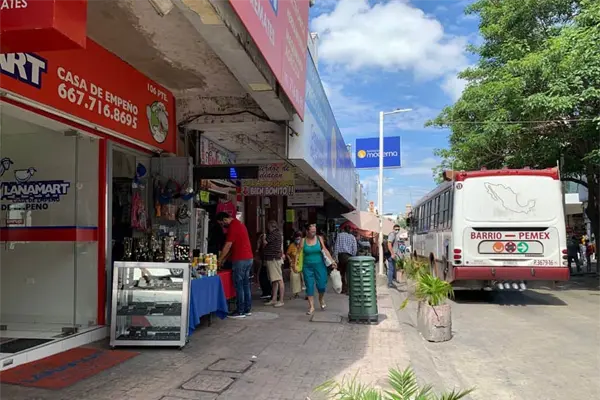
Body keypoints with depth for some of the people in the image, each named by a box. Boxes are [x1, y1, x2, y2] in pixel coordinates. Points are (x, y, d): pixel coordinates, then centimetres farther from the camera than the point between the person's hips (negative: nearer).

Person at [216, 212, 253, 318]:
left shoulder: (232, 227, -12)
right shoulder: (239, 224, 19)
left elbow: (228, 246, -13)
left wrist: (219, 260, -3)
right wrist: (224, 259, 20)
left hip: (240, 260, -10)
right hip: (249, 258, 10)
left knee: (239, 285, -3)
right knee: (246, 284, 12)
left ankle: (240, 311, 1)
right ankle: (247, 309, 17)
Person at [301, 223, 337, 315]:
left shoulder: (319, 238, 0)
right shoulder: (303, 241, -2)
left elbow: (325, 250, -1)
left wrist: (332, 261, -7)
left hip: (319, 265, 0)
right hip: (307, 266, 0)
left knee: (321, 284, 0)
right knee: (309, 286, 1)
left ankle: (321, 299, 31)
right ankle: (311, 307, 12)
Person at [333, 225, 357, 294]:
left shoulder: (339, 235, 7)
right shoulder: (352, 237, 8)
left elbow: (336, 246, -2)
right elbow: (355, 249, 1)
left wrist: (335, 256, -4)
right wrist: (353, 257, 8)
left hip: (340, 255, 1)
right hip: (349, 256, -1)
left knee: (342, 273, 13)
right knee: (348, 273, -1)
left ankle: (344, 289, 16)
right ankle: (347, 289, -8)